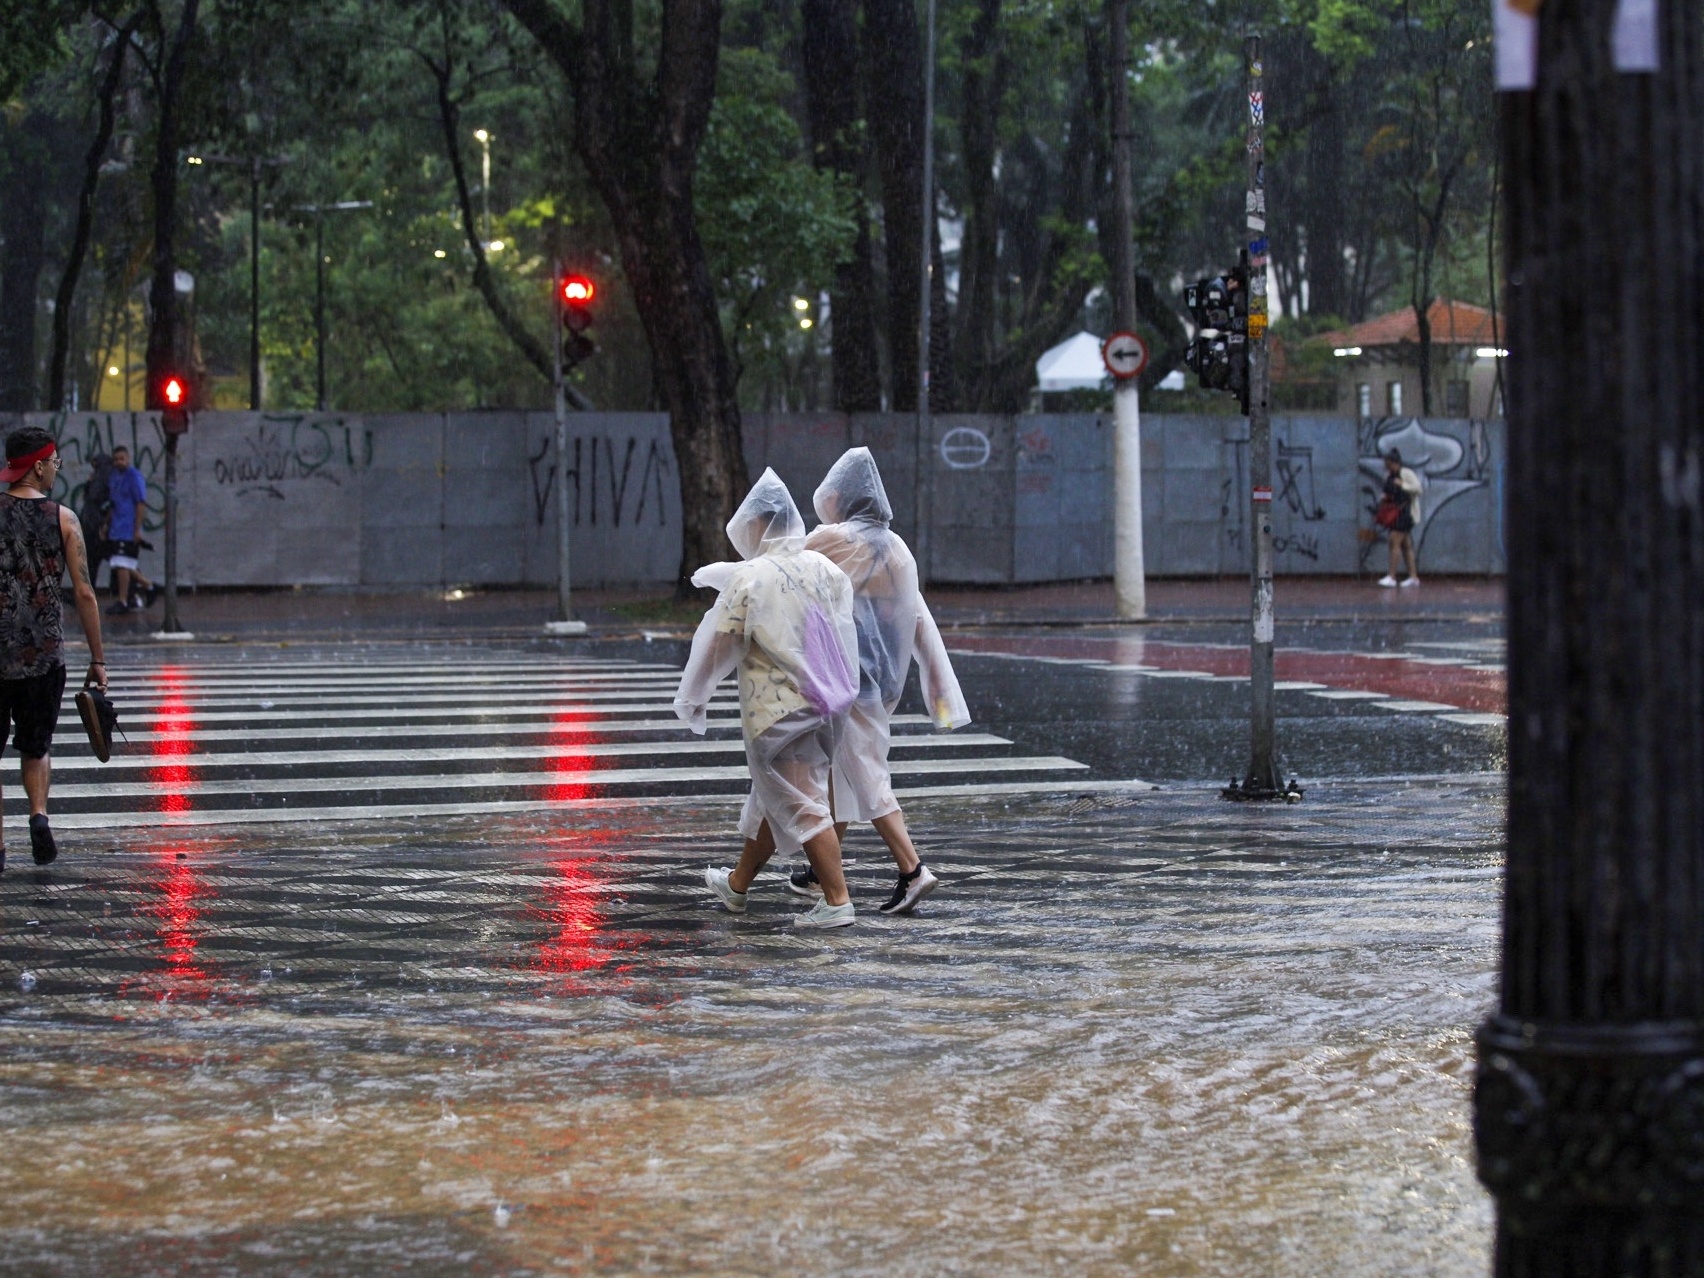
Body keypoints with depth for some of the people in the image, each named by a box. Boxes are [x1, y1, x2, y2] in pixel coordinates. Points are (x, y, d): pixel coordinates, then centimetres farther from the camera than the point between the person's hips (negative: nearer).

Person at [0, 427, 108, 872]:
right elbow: (84, 593, -2)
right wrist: (97, 659, 4)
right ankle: (39, 814, -8)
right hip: (44, 652, 1)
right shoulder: (63, 519, -1)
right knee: (36, 748, 17)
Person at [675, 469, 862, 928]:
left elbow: (718, 644, -8)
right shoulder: (824, 569, 2)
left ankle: (837, 901, -6)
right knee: (772, 796, 20)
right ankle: (738, 884, 37)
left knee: (801, 804, -3)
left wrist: (691, 697, 7)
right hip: (824, 701, 7)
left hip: (778, 708, -7)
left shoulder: (749, 580, -15)